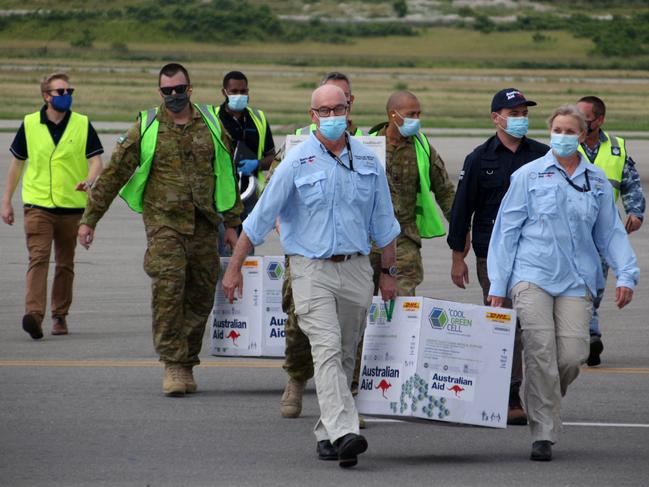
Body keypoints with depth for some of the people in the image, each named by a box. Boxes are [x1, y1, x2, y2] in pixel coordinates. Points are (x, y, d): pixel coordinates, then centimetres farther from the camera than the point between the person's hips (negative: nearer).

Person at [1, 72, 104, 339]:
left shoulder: (82, 124, 2)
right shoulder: (29, 124, 4)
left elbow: (96, 159, -1)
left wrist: (89, 180, -23)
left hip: (72, 205, 1)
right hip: (37, 204, -1)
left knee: (65, 264, 10)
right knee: (38, 258, -16)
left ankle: (60, 316, 22)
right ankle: (34, 315, -27)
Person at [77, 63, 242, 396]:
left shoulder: (211, 126, 8)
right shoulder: (146, 129, 2)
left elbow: (227, 175, 16)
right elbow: (114, 174, 4)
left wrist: (232, 223, 14)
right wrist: (89, 219, 1)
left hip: (204, 225, 3)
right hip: (164, 222, -3)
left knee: (200, 297, 4)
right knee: (168, 288, -17)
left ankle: (187, 364, 17)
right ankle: (172, 365, -14)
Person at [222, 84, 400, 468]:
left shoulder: (368, 161, 7)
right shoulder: (298, 162, -4)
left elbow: (383, 221, 16)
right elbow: (261, 217, -1)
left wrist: (388, 272, 16)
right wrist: (235, 267, -1)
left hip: (356, 268, 4)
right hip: (312, 269, -4)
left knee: (345, 356, 9)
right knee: (327, 350, -17)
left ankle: (327, 433, 21)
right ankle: (343, 433, -29)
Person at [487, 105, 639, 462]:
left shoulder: (597, 182, 12)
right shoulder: (529, 176, 5)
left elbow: (611, 232, 16)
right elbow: (507, 230, 6)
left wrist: (626, 275, 2)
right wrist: (497, 285, 2)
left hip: (577, 280, 2)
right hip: (532, 275, -2)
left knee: (572, 356, -9)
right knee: (540, 353, -12)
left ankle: (545, 402, 22)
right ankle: (543, 434, -7)